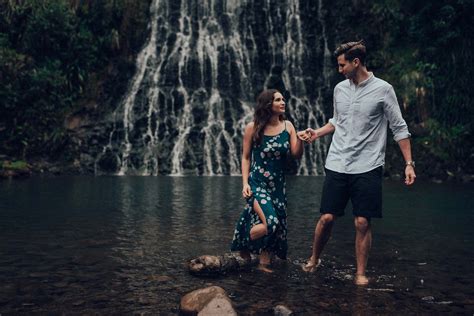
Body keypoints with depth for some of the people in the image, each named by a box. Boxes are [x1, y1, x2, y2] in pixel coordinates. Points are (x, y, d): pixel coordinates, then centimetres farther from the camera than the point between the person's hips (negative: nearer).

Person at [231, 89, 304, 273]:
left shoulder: (288, 126, 2)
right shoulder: (253, 128, -6)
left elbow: (296, 155, -1)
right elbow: (246, 157, 1)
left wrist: (300, 139, -19)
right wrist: (245, 183, -7)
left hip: (278, 185, 5)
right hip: (257, 183, -5)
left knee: (278, 227, 5)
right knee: (270, 222, -20)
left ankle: (264, 263, 22)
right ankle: (244, 247, 7)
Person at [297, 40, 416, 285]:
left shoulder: (383, 89, -4)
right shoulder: (340, 89, 9)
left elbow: (399, 128, -2)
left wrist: (409, 163, -6)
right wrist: (316, 134, 8)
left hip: (367, 168, -3)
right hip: (337, 164, 3)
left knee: (363, 222, -1)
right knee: (327, 218, 3)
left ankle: (361, 273, 15)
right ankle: (314, 259, 25)